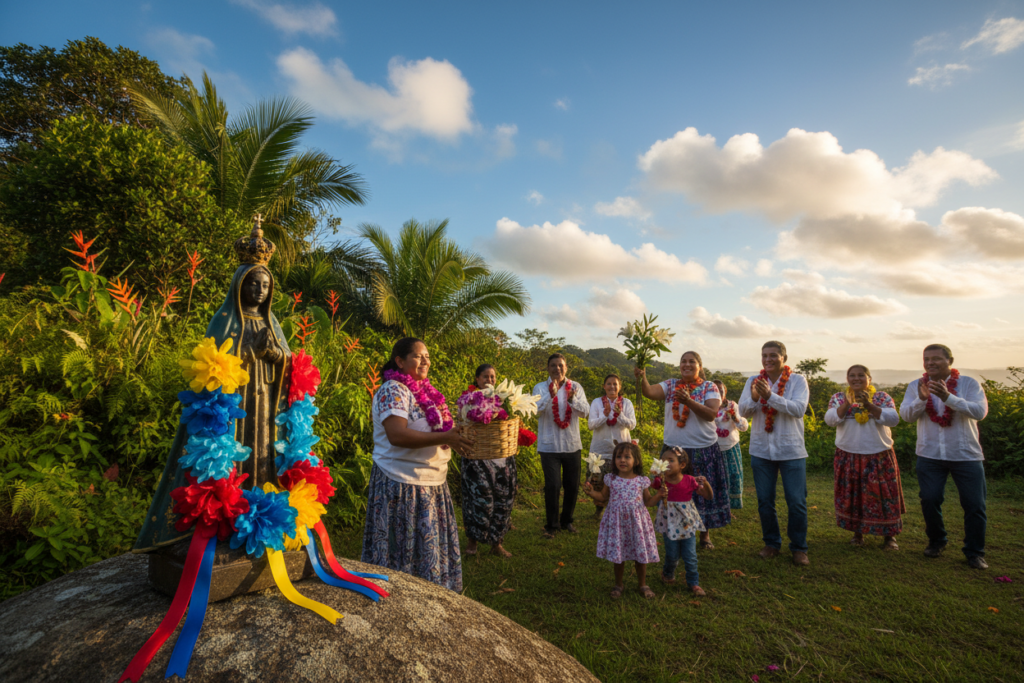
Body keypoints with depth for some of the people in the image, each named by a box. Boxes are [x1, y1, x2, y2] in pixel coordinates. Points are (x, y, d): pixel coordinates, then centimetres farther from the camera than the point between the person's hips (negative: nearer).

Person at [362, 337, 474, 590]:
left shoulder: (424, 391, 13)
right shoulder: (392, 391, -13)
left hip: (432, 483, 8)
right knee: (406, 551, 2)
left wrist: (459, 435, 3)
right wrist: (446, 438, -28)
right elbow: (397, 435, -25)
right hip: (403, 486, -8)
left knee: (431, 548, 15)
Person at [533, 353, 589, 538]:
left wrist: (572, 399, -26)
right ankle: (552, 525, 13)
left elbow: (585, 412, -8)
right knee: (552, 486, -6)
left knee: (572, 486, 11)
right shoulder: (540, 388, -2)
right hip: (549, 445, -3)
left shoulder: (575, 387, 3)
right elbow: (535, 411, -17)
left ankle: (567, 520, 32)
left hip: (572, 445, 3)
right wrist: (551, 395, -30)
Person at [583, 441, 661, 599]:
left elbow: (648, 502, 3)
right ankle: (619, 584, 33)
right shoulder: (611, 480, -4)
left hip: (637, 522, 0)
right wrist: (591, 492, -11)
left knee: (641, 555, 10)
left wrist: (658, 494, -13)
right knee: (618, 556, 11)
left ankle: (643, 585, 33)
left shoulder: (642, 481, -5)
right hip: (617, 522, 0)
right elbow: (603, 497, 6)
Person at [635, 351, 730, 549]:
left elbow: (711, 414, -15)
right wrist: (642, 378, -36)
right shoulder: (670, 385, 2)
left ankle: (705, 534, 25)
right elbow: (650, 392, -16)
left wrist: (688, 401, -28)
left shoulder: (709, 388, -2)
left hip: (703, 449, -1)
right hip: (674, 448, 1)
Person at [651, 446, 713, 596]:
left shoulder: (689, 481, -13)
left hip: (687, 524, 0)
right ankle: (668, 573, 42)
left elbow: (708, 495, -7)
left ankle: (693, 582, 27)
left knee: (690, 556, 6)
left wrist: (705, 483, -26)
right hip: (669, 524, 0)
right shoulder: (662, 481, -12)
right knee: (672, 555, 11)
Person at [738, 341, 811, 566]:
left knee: (797, 502, 2)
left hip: (791, 450, -2)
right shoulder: (753, 381, 4)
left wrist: (770, 396, -29)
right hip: (761, 450, 2)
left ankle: (799, 548, 20)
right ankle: (771, 543, 27)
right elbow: (743, 411, -4)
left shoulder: (797, 380, -3)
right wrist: (754, 398, -25)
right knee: (765, 501, 10)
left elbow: (799, 409, -17)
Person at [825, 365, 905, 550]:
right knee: (851, 494, 6)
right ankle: (857, 532, 21)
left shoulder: (882, 397, 2)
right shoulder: (838, 398, 3)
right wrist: (847, 404, -25)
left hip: (879, 456, -1)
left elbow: (893, 419, -12)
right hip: (848, 456, 1)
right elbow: (829, 419, -11)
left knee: (883, 495, 2)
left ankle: (889, 536, 17)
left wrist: (869, 404, -23)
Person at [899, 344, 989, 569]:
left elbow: (980, 411, -17)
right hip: (930, 455, 1)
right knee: (929, 500, 4)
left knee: (974, 504, 3)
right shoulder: (916, 386, 2)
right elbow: (906, 415, -8)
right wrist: (921, 399, -26)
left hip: (966, 455, -1)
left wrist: (948, 397, -30)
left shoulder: (969, 383, -4)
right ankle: (936, 541, 26)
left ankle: (975, 552, 19)